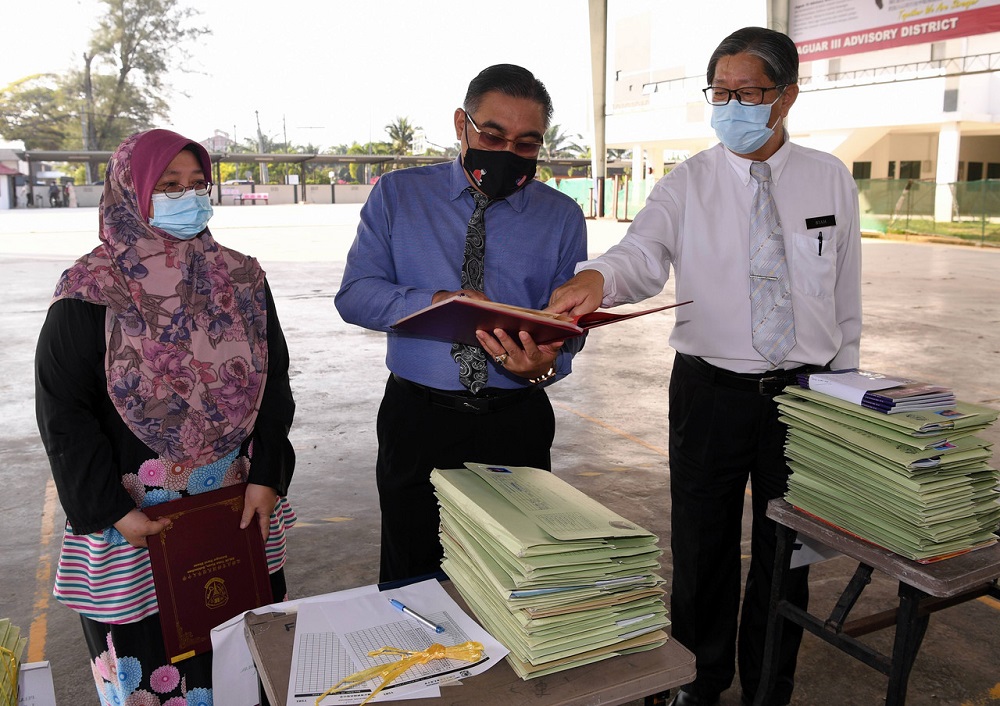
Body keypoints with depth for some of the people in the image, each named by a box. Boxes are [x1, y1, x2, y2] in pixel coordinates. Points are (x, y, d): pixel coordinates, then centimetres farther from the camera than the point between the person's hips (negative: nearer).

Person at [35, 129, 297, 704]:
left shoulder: (241, 279, 3)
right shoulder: (90, 293, -6)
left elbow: (274, 384, 4)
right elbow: (63, 413, -5)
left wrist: (266, 479, -4)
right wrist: (112, 512, -10)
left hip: (242, 509, 3)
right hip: (134, 518, -3)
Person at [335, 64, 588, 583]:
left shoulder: (562, 217, 3)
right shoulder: (397, 195, 2)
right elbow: (354, 294, -4)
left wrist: (543, 363, -24)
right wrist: (433, 302, -22)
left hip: (517, 426, 1)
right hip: (416, 420, 0)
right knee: (410, 589, 14)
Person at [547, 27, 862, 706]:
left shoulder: (831, 179, 3)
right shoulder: (687, 184, -2)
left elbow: (847, 294, 7)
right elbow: (644, 251, -22)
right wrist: (597, 277, -44)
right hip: (710, 390, -1)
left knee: (786, 553, 15)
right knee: (701, 548, 12)